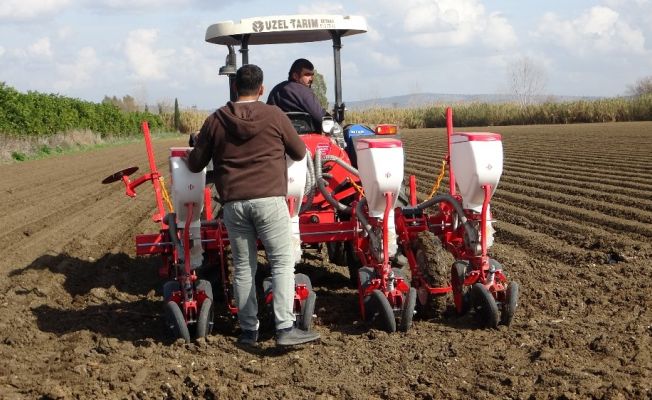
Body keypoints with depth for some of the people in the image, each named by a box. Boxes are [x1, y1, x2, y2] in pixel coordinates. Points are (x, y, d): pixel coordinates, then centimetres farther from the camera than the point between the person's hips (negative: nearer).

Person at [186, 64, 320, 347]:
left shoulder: (215, 121, 6)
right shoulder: (274, 116, 1)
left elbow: (195, 164, 12)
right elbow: (299, 153, 12)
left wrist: (195, 147, 34)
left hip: (233, 204, 3)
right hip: (269, 199, -3)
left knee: (243, 267, 11)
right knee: (282, 262, -1)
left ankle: (248, 330, 14)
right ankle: (285, 327, -12)